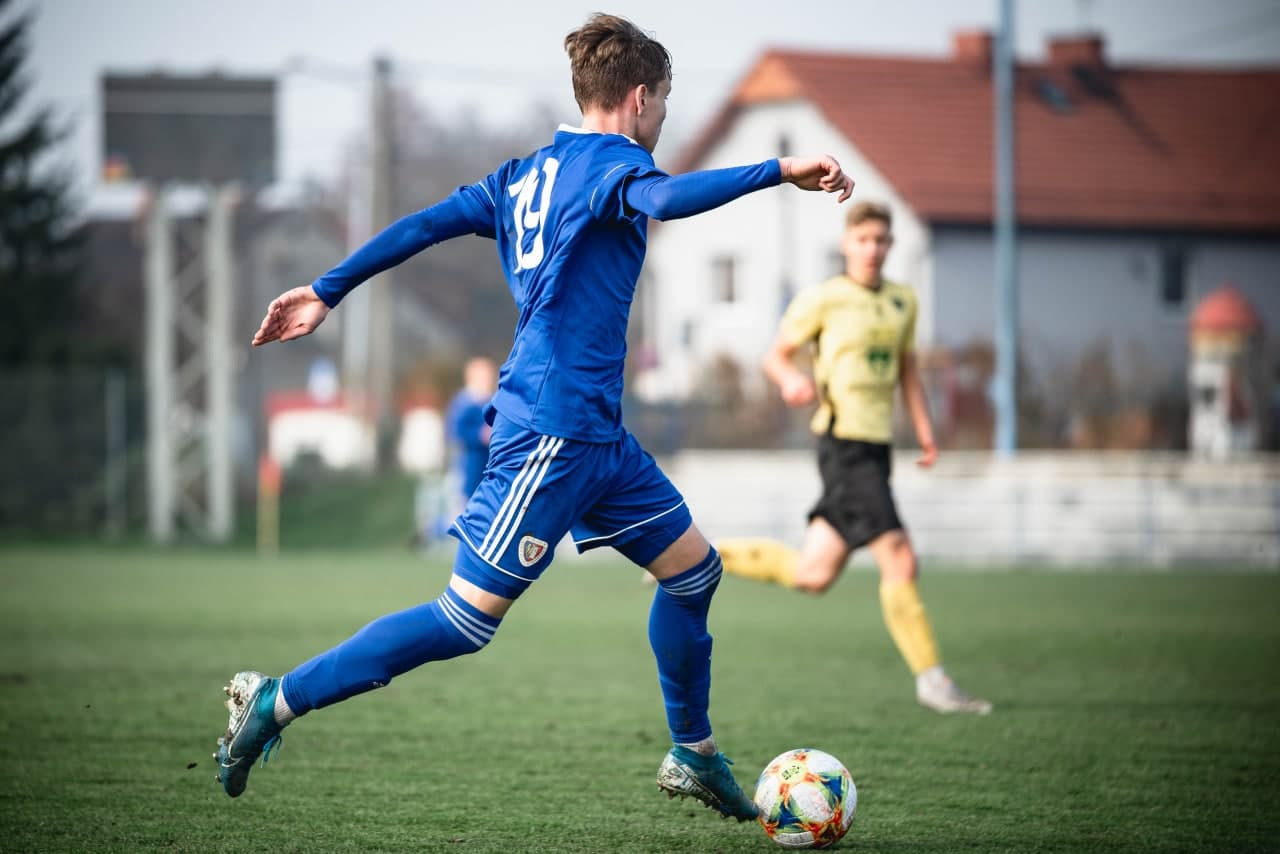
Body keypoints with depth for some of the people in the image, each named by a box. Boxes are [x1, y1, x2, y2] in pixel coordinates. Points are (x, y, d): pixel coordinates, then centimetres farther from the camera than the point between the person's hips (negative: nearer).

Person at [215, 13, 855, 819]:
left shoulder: (526, 175, 16)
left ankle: (693, 757, 27)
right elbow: (666, 198, -33)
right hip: (554, 429, -10)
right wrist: (778, 171, -35)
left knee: (693, 567, 16)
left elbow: (426, 224, 13)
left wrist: (326, 292, 15)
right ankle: (278, 700, -5)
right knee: (469, 617, -9)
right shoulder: (611, 164, -10)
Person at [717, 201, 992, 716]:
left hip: (878, 445, 7)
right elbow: (776, 354, 3)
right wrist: (790, 379, -19)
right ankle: (931, 680, -8)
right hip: (844, 442, -7)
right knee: (900, 561, -15)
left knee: (813, 575, 10)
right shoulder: (823, 299, -3)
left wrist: (925, 433, 14)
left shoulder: (903, 301, 14)